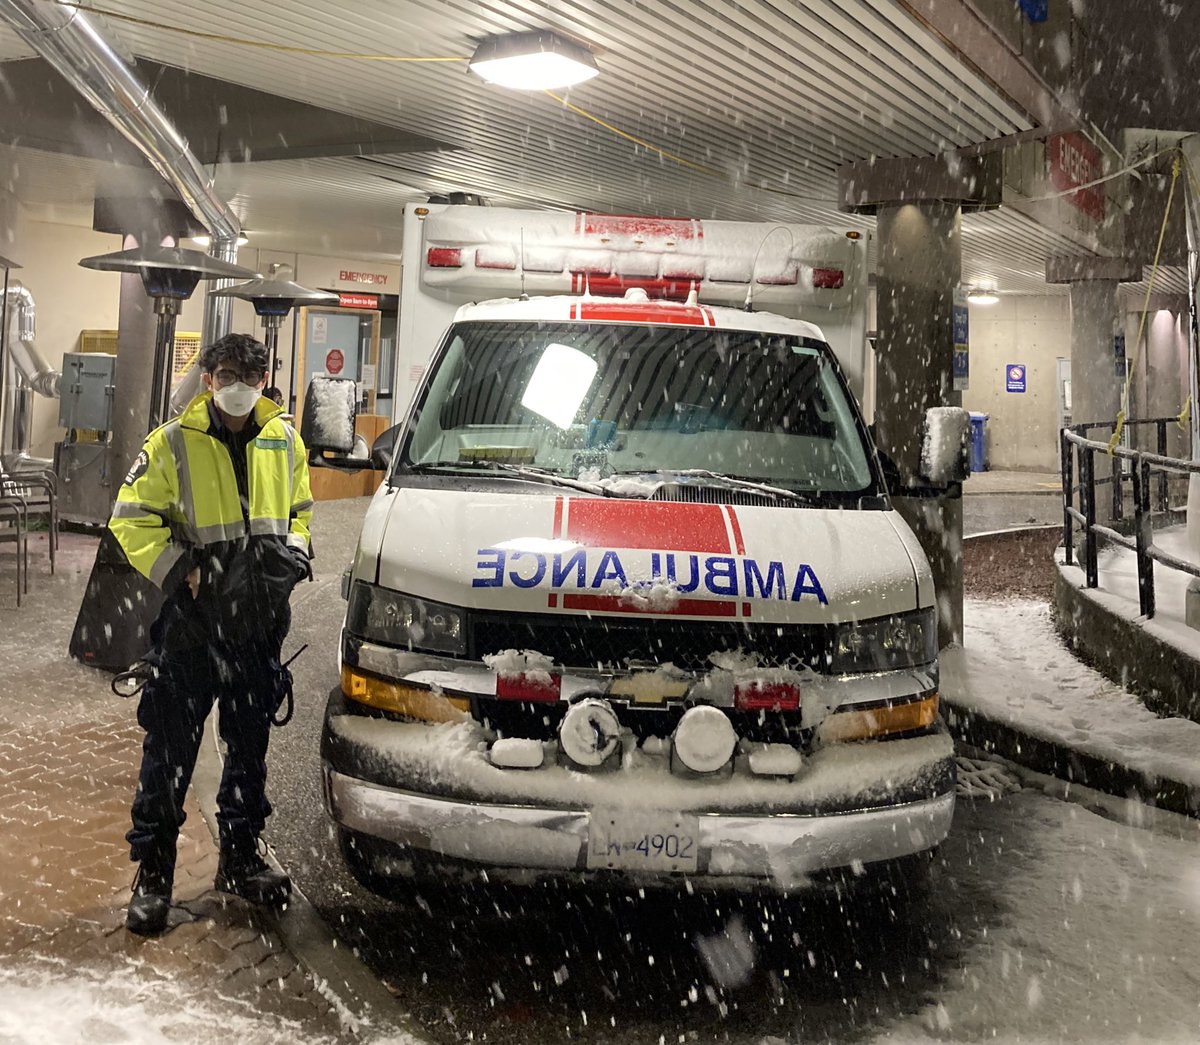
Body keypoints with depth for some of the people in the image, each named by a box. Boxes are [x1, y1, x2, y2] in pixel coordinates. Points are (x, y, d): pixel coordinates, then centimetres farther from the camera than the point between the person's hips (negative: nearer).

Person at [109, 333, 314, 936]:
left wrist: (292, 552, 1)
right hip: (191, 621, -4)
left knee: (250, 746, 14)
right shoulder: (173, 444, -4)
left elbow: (299, 512, 21)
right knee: (170, 751, 1)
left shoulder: (284, 442, 8)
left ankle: (240, 859, 29)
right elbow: (131, 519, -3)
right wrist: (181, 570, -13)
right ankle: (152, 873, 14)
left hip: (259, 621, 4)